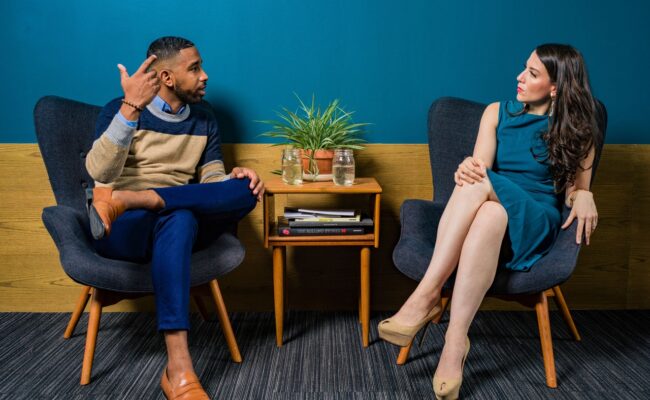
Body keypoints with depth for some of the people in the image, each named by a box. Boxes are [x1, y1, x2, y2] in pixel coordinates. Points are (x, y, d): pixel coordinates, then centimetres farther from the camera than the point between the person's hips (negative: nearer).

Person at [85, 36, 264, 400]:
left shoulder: (204, 121, 14)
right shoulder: (120, 110, 0)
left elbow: (211, 179, 10)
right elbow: (100, 173, -16)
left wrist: (234, 177, -15)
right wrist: (131, 107, -28)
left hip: (174, 227, 4)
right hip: (119, 231, -4)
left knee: (246, 191, -23)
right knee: (179, 218, -39)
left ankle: (124, 199, -27)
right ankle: (178, 370, -44)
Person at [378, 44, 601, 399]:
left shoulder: (575, 130, 11)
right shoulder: (498, 113, 15)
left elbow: (576, 190, 11)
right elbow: (480, 164, 0)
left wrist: (583, 196, -14)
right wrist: (469, 169, -25)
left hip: (534, 223, -2)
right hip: (489, 211, 2)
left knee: (487, 200, -36)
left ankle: (427, 295, -37)